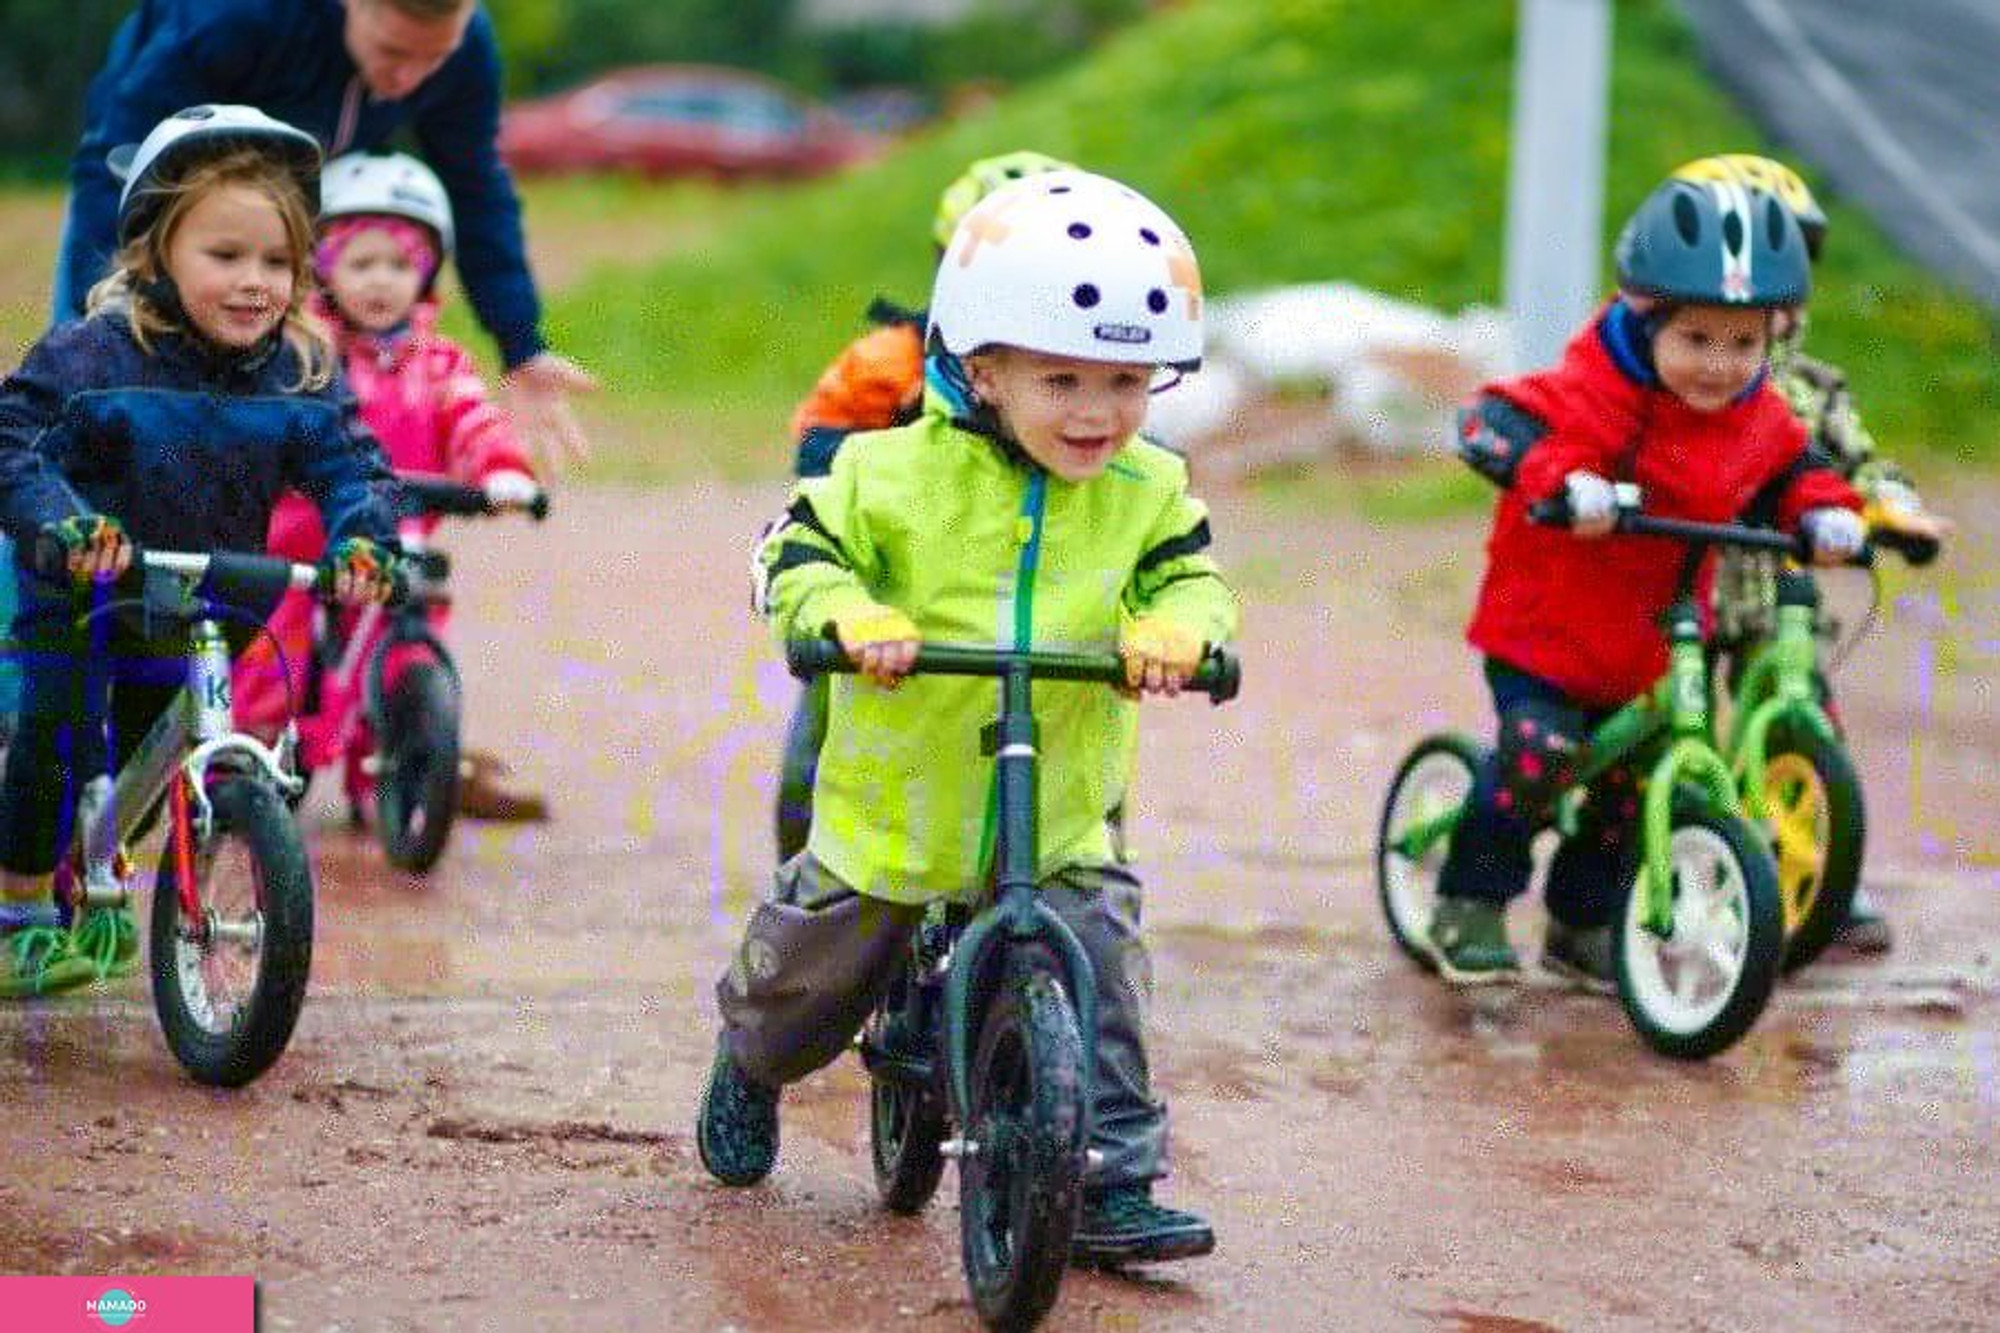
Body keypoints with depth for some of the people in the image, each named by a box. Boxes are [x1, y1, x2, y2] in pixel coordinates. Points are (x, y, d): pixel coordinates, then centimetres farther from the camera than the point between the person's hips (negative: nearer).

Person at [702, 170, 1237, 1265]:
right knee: (808, 984, 17)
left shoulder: (1147, 494, -3)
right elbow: (798, 550, -11)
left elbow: (1191, 576, -4)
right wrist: (851, 614, -31)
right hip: (893, 802, -1)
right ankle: (750, 1063, 51)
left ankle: (1114, 1186, -7)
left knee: (1099, 975, -16)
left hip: (1060, 816, 1)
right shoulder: (901, 474, -13)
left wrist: (1172, 627, -27)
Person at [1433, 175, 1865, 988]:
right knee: (1538, 753, -21)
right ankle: (1469, 905, -3)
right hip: (1547, 621, -6)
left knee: (1627, 783, 11)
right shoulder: (1598, 390, -22)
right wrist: (1565, 479, -49)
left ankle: (1582, 924, 31)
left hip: (1652, 641, 6)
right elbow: (1494, 424, -32)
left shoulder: (1758, 418, -1)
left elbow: (1790, 467, 17)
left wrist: (1824, 510, -6)